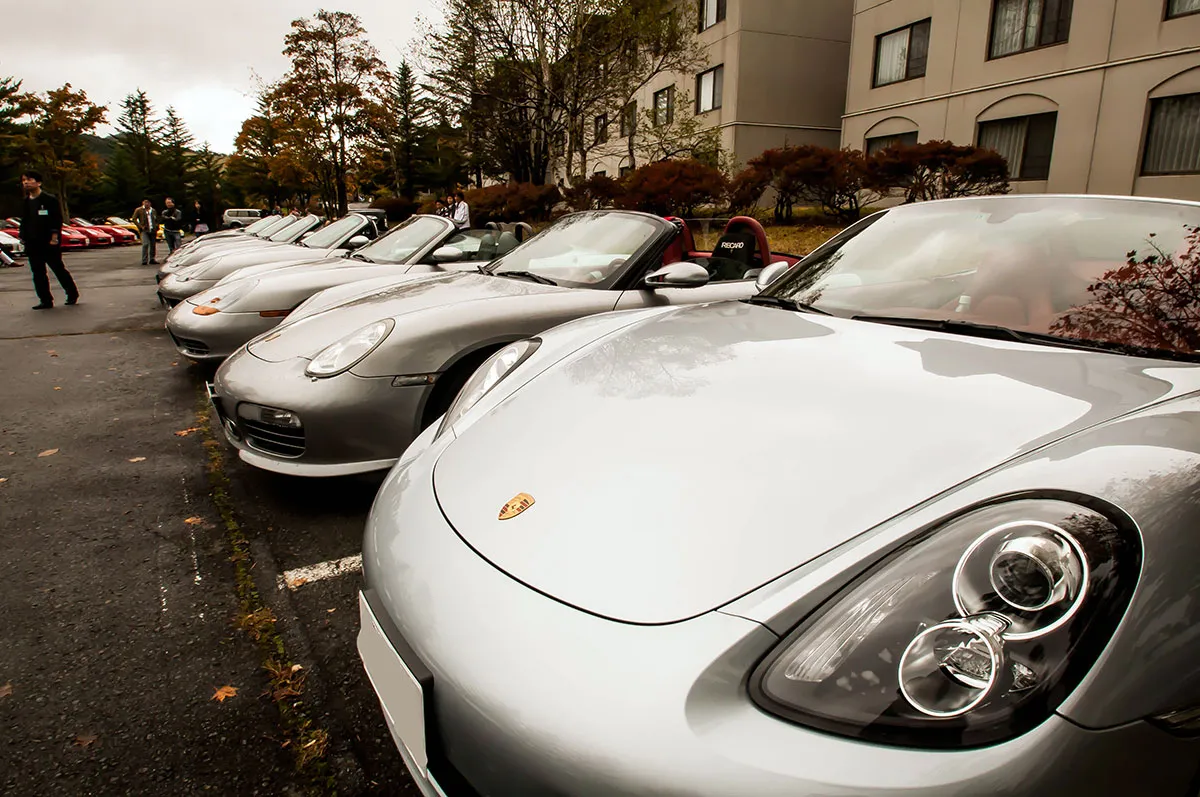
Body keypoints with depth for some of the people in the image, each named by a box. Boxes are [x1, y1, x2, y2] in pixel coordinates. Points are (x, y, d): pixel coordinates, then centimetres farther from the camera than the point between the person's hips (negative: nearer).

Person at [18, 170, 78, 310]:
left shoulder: (50, 200, -5)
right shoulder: (25, 202, 12)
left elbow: (57, 220, -8)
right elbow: (24, 222, 17)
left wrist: (54, 237, -16)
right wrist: (23, 237, 8)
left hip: (49, 242, -6)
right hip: (32, 244, 6)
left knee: (59, 269, 3)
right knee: (38, 273, 4)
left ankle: (72, 294, 18)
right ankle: (45, 300, 8)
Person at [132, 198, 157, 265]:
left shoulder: (153, 210, 15)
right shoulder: (139, 210, 3)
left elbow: (156, 219, 25)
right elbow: (134, 219, 1)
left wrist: (157, 226, 8)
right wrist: (141, 226, -9)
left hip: (152, 230, 5)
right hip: (144, 230, -5)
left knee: (153, 245, 6)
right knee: (145, 244, -16)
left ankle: (152, 259, 16)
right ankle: (144, 261, -15)